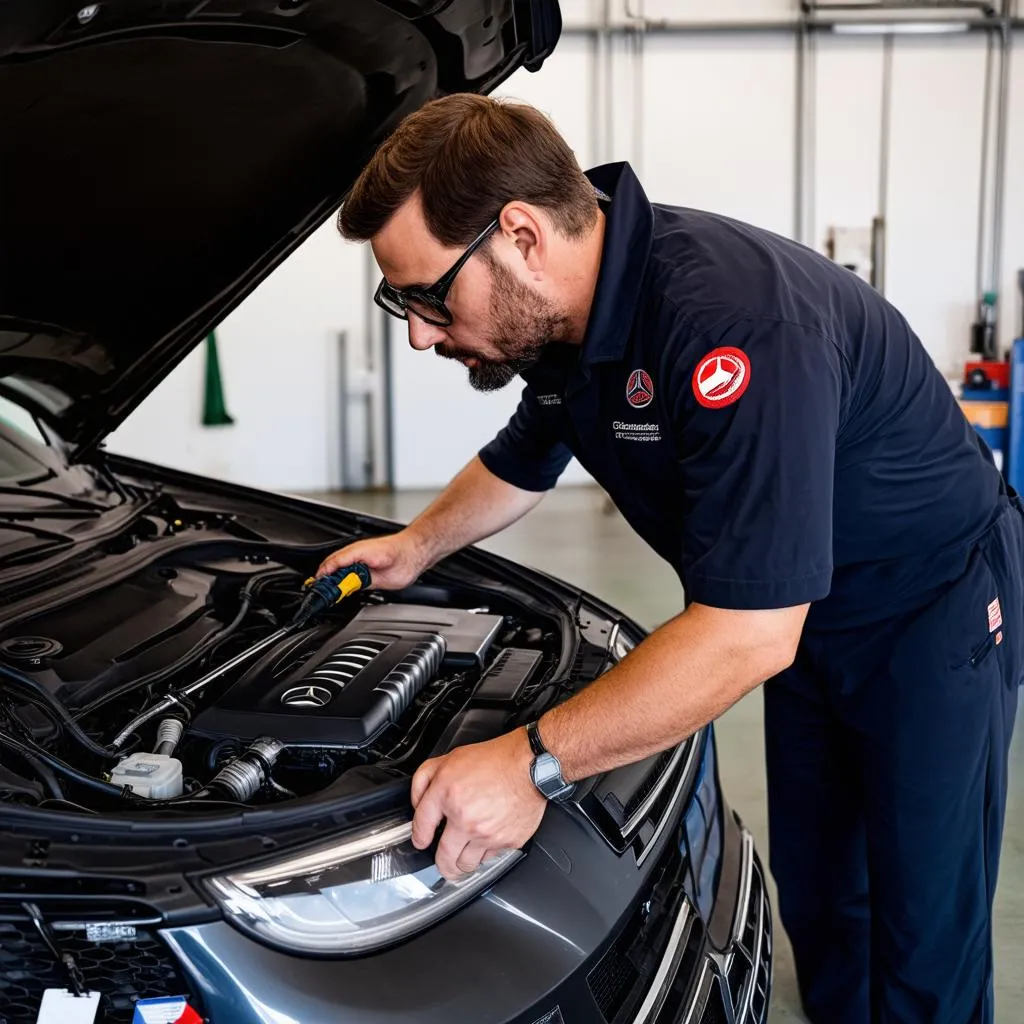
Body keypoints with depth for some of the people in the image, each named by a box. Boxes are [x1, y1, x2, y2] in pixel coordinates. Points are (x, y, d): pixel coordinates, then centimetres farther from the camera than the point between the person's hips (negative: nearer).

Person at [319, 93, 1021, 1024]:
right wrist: (417, 546, 14)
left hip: (935, 608, -8)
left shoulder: (735, 315, -38)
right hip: (809, 621, 8)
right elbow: (524, 461, 17)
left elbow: (747, 633, -39)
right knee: (819, 903, 19)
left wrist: (534, 762, -36)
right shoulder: (559, 317, -8)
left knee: (924, 944, 3)